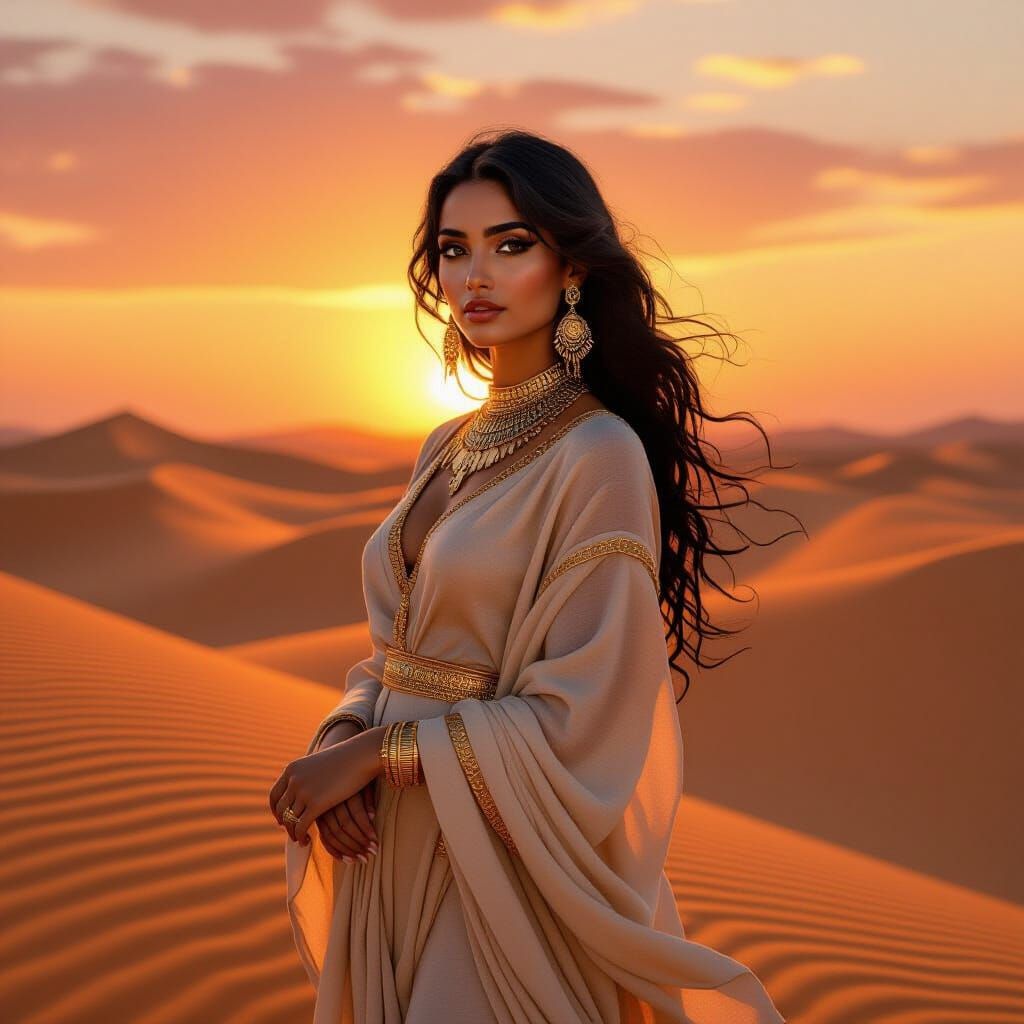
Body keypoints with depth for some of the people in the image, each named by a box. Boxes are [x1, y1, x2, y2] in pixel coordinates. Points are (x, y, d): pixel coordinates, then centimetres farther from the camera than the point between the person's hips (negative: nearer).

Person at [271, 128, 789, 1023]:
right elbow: (397, 647, 11)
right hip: (395, 849, 7)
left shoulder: (599, 457, -16)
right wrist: (342, 738, -9)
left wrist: (379, 752, -17)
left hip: (509, 861, -7)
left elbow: (578, 721, -20)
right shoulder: (449, 449, 7)